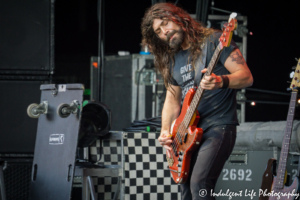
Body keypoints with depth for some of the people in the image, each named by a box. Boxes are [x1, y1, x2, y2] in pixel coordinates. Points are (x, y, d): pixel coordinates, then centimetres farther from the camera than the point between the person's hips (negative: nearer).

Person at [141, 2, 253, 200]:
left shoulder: (213, 41, -4)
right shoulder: (172, 59, 17)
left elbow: (246, 77, -10)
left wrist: (221, 81, -30)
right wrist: (166, 131, 7)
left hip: (218, 126, -7)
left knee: (199, 184, -24)